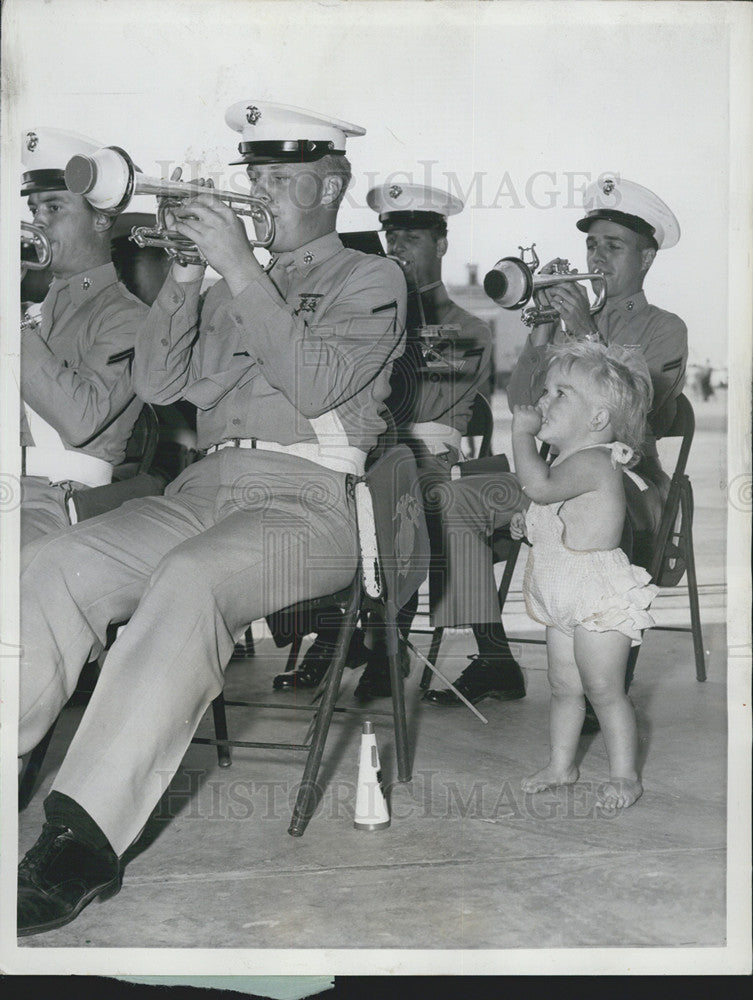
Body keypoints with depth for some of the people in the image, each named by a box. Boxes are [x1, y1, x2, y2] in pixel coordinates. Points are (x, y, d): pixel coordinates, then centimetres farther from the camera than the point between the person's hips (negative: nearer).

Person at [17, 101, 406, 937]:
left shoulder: (371, 281, 10)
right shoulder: (236, 281, 26)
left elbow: (315, 382, -10)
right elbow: (158, 384, 14)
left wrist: (239, 269, -12)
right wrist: (184, 277, 2)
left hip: (305, 499, -6)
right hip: (206, 486, 6)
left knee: (191, 579, -36)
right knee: (54, 565, -20)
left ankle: (88, 836, -39)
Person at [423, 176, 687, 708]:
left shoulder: (663, 330, 7)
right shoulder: (570, 317, 20)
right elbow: (523, 405, 7)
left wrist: (585, 332, -16)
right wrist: (545, 328, -5)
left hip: (626, 481, -6)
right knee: (459, 497, -15)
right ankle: (492, 660, -15)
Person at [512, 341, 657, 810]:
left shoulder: (594, 461, -20)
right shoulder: (569, 462, 12)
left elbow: (539, 486, -35)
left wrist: (523, 433, -25)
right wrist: (530, 524, 9)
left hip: (599, 599, -10)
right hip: (564, 601, 10)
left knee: (604, 689, -2)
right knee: (564, 685, 17)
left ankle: (625, 774, 9)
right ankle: (561, 764, 29)